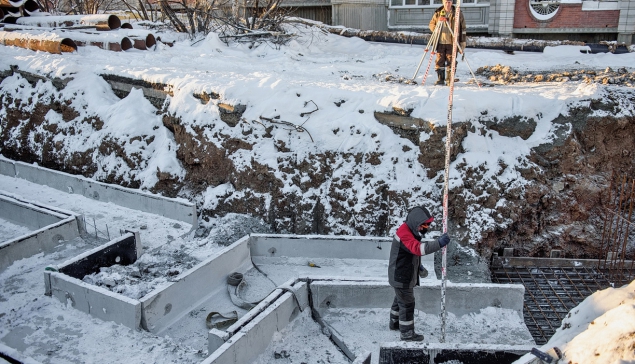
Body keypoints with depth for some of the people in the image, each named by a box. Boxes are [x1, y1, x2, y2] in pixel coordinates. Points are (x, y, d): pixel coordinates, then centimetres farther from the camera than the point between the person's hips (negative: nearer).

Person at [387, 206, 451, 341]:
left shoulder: (410, 230, 7)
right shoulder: (404, 233, -27)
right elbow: (417, 248, -43)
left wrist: (419, 266, 10)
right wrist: (438, 243, -52)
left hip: (403, 275, 10)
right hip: (402, 277, -10)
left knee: (400, 299, 26)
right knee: (407, 304, 0)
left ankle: (395, 323, 44)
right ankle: (407, 334, 12)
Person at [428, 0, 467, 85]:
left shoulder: (458, 14, 3)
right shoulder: (437, 13, 7)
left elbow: (463, 29, 5)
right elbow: (431, 24, 16)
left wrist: (462, 43, 1)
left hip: (452, 43, -2)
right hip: (440, 42, 2)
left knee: (451, 62, -1)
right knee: (439, 62, 2)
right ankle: (440, 80, 11)